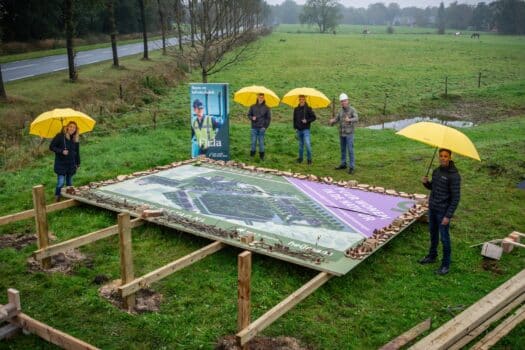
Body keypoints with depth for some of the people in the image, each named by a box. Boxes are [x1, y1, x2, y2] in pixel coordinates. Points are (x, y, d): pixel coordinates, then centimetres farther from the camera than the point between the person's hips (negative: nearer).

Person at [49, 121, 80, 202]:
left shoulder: (75, 139, 6)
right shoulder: (60, 136, -11)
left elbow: (77, 152, 16)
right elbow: (51, 147, -8)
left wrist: (78, 163, 16)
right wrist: (61, 151, -20)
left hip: (71, 164, 5)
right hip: (61, 164, -5)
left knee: (69, 182, 11)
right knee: (61, 182, -9)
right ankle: (57, 198, 7)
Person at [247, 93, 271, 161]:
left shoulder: (266, 108, 2)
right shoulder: (253, 107, 5)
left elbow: (268, 118, 4)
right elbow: (249, 115, 13)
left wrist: (265, 126, -5)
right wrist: (252, 118, -9)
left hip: (262, 128, -1)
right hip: (254, 128, 1)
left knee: (261, 142, 2)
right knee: (253, 141, 3)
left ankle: (262, 155, 10)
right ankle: (252, 154, 13)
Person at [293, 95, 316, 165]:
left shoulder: (308, 108, -5)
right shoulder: (296, 109, 8)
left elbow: (313, 117, -2)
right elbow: (294, 119, 17)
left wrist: (307, 121, -14)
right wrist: (295, 127, 10)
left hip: (306, 129, -4)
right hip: (299, 130, 4)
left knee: (307, 144, -13)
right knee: (301, 144, 13)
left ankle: (309, 159, -3)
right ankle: (300, 158, 22)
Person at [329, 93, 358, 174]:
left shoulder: (352, 110, -11)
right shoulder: (341, 111, 9)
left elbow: (356, 119, -26)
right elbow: (336, 119, 9)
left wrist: (349, 120, -47)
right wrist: (332, 121, -16)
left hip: (349, 133, -6)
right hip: (341, 133, 6)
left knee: (350, 150, -7)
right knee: (343, 149, 13)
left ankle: (351, 167, -3)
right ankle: (343, 164, 23)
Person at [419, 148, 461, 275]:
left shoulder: (454, 175, -19)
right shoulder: (436, 171, 3)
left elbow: (455, 198, -18)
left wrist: (448, 216, -19)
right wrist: (426, 182, -4)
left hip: (443, 211, -7)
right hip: (432, 208, 7)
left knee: (444, 238, 3)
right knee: (433, 234, 21)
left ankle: (446, 265, 16)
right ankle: (432, 256, 39)